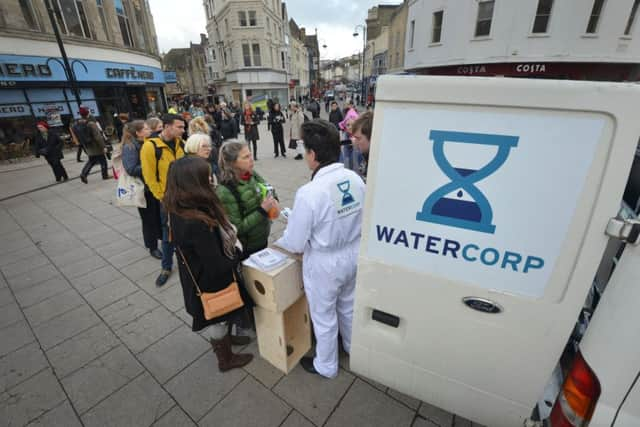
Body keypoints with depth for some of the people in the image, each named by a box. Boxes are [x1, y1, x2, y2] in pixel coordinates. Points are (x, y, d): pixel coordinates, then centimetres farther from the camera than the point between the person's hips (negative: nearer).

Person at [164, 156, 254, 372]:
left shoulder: (179, 212, -10)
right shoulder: (198, 224, -38)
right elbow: (217, 267, -30)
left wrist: (231, 243, -6)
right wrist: (237, 251, -14)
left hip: (200, 279, 7)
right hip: (211, 284, -7)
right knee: (218, 322, 20)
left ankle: (227, 338, 59)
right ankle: (226, 359, 46)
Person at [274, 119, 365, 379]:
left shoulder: (309, 192, -29)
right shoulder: (355, 178, -11)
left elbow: (295, 243, -20)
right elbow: (356, 219, 1)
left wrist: (278, 242, 2)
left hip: (324, 263, -6)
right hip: (353, 255, 6)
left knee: (324, 317, 19)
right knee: (348, 306, 30)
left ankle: (326, 366, 45)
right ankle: (353, 348, 57)